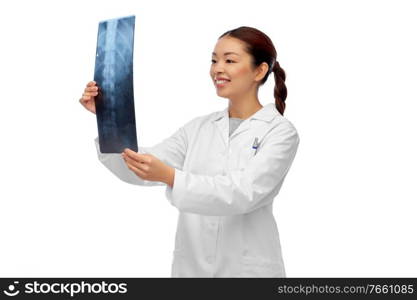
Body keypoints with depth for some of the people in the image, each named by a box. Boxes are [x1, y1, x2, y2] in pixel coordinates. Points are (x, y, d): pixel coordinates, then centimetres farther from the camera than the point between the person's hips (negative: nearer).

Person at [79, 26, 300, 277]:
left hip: (248, 270, -4)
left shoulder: (280, 132, -8)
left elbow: (243, 194, -22)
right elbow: (140, 171, -3)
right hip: (190, 266, 4)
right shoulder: (198, 128, 6)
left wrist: (170, 177, -33)